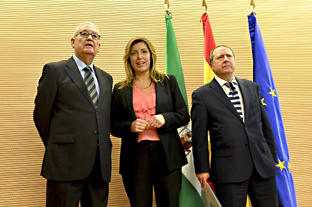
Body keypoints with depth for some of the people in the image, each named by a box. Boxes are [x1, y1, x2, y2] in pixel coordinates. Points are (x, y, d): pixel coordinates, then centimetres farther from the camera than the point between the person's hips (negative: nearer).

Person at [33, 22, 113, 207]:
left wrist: (102, 148, 11)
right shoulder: (55, 70, 2)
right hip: (66, 162, -4)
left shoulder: (106, 78, 18)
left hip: (101, 164, 5)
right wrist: (56, 148, 7)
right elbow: (41, 114, 2)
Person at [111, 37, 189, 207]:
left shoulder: (168, 82, 11)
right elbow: (114, 126, 9)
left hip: (167, 155, 0)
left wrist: (164, 118, -11)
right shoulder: (120, 90, 10)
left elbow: (184, 115, 8)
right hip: (135, 156, 0)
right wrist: (130, 126, -11)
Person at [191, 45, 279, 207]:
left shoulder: (252, 87, 14)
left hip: (263, 167, 4)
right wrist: (202, 169, -3)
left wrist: (272, 157, 14)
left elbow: (265, 125, 16)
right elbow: (199, 136, 0)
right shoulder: (202, 95, 1)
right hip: (229, 170, -4)